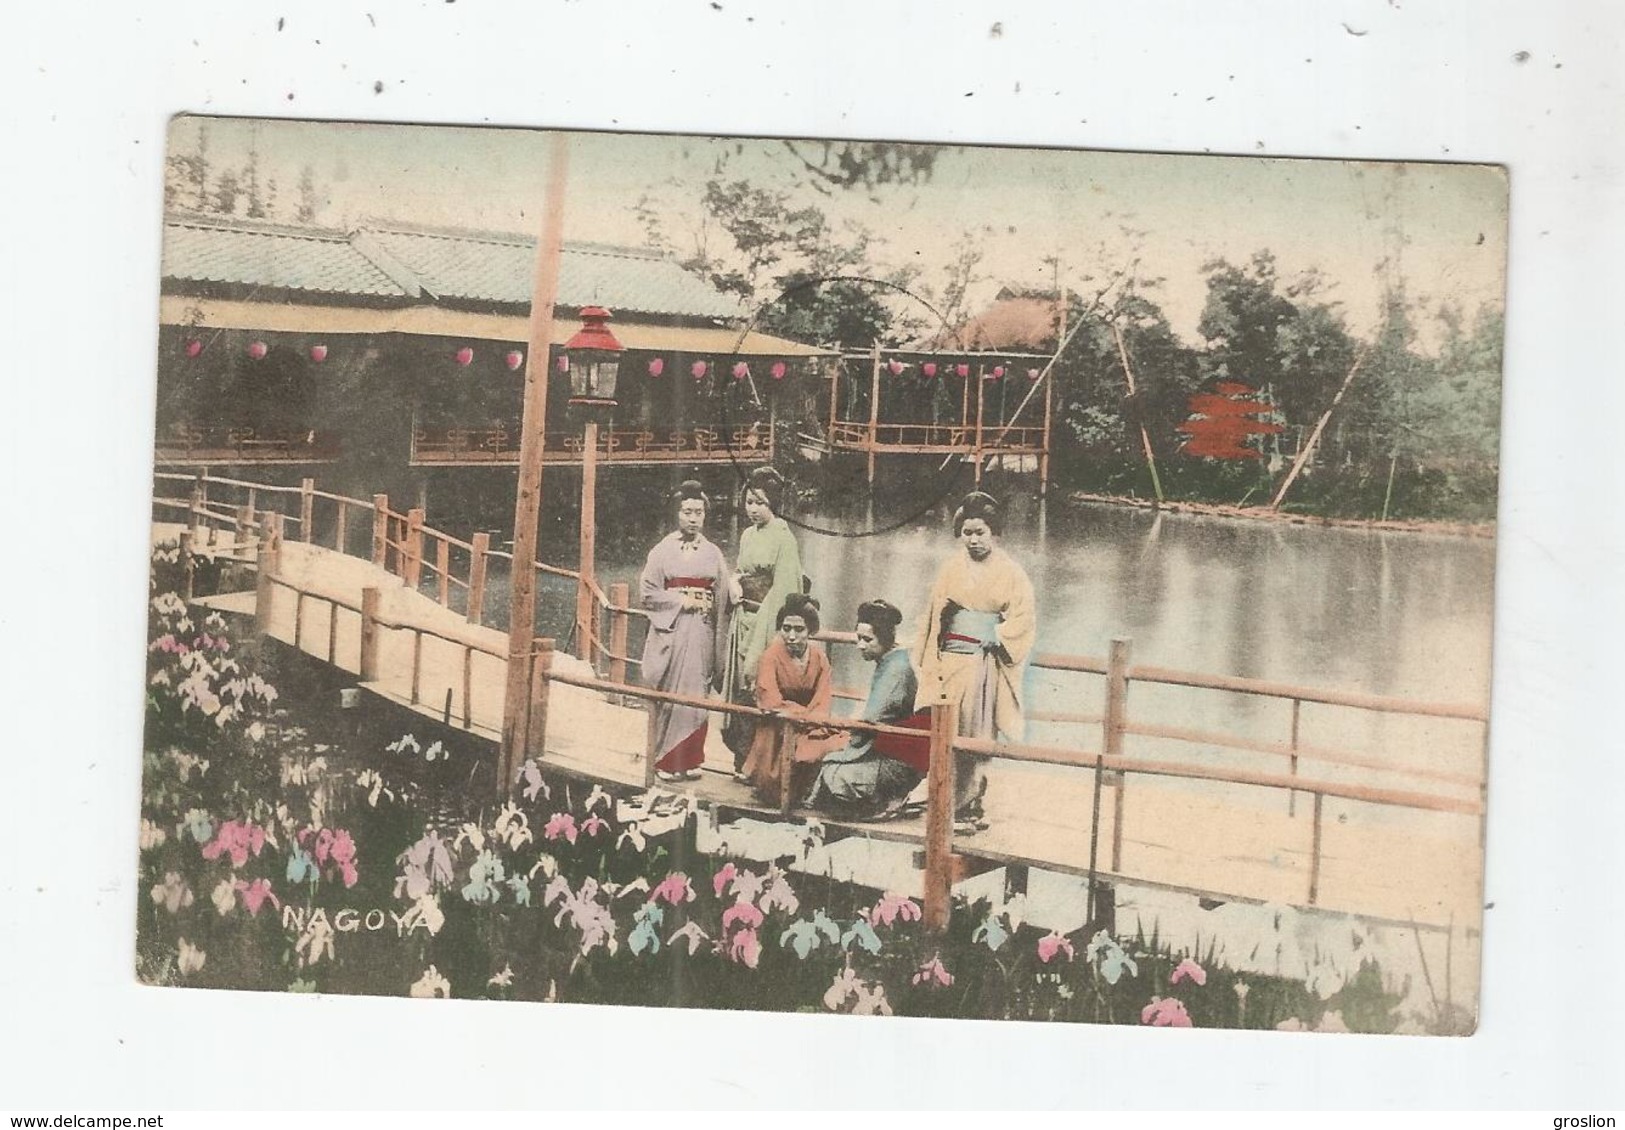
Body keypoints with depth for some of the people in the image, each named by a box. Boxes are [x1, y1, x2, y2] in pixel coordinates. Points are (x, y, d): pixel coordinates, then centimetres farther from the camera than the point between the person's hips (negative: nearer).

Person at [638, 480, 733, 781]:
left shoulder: (713, 554, 8)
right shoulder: (663, 550, 1)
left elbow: (722, 599, 8)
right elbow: (647, 592, -4)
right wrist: (682, 601, -11)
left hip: (701, 634, 2)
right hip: (669, 631, -2)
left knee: (696, 695, 3)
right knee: (668, 695, -2)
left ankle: (691, 759, 12)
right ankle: (665, 759, 6)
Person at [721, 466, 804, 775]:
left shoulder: (783, 538, -10)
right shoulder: (747, 536, 13)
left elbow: (781, 590, -13)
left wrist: (758, 646, -15)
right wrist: (735, 587, 4)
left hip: (767, 621, -7)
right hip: (743, 620, 7)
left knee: (758, 686, -6)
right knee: (739, 683, 7)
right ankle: (743, 760, 16)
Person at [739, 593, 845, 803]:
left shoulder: (819, 658, -1)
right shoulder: (771, 656, -13)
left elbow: (822, 704, -5)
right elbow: (771, 702, -19)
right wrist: (805, 713, -17)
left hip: (809, 724, 4)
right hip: (777, 729, -4)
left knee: (840, 745, -19)